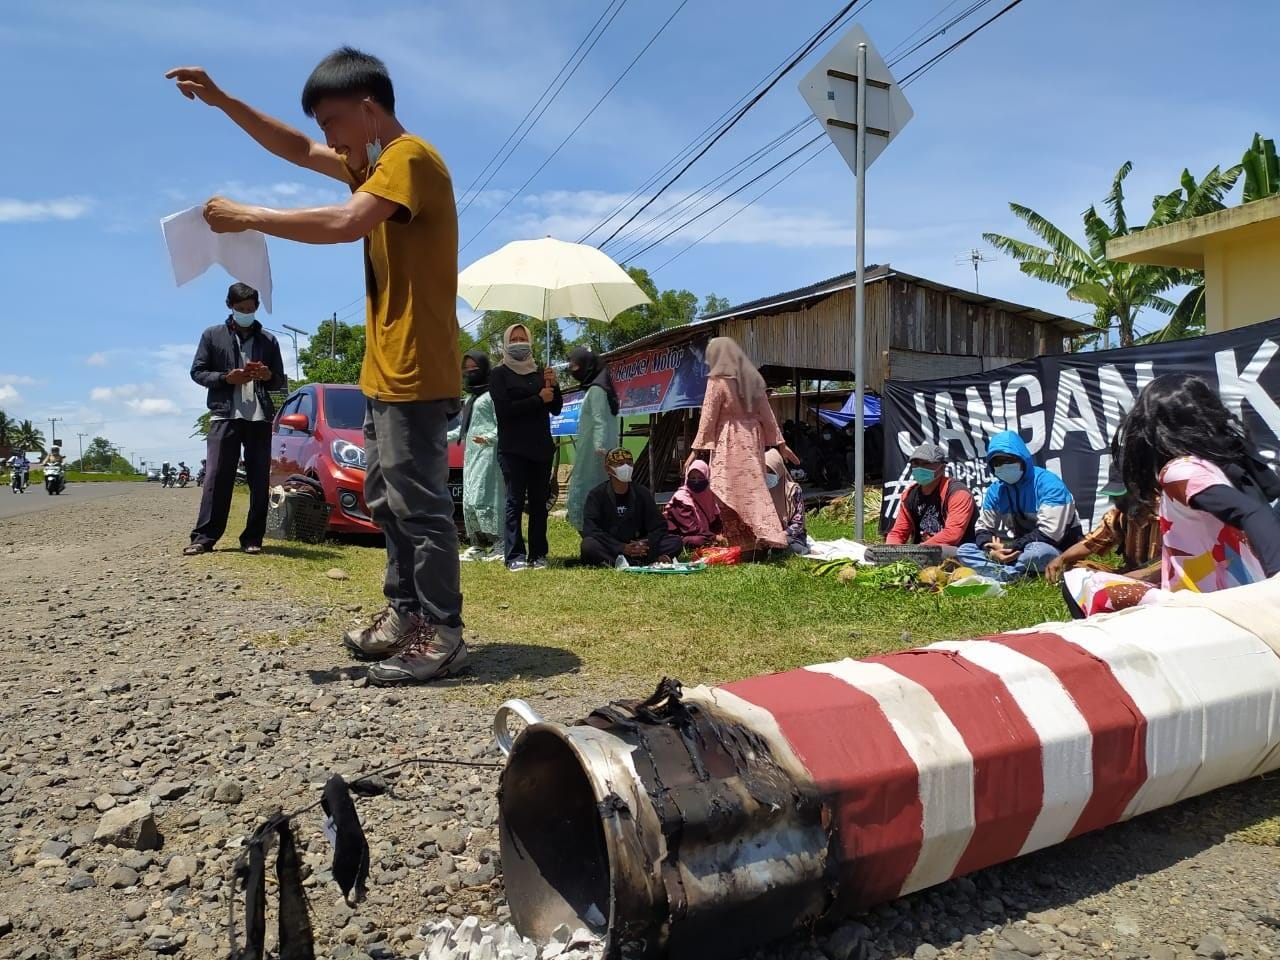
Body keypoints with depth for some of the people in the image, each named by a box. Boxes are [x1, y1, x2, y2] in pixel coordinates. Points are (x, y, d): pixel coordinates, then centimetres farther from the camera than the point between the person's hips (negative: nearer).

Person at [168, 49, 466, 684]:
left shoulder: (411, 156, -10)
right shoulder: (377, 163, 22)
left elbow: (345, 224, -23)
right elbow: (297, 151, 29)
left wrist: (246, 217, -13)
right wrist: (221, 101, 19)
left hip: (415, 374, -10)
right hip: (388, 373, 10)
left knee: (419, 503, -8)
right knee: (387, 501, 13)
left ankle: (442, 634, -2)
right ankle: (406, 613, 22)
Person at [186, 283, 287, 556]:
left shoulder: (268, 340, 15)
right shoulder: (213, 335, 10)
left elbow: (280, 381, 17)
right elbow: (197, 372, 6)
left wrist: (268, 376, -6)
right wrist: (226, 378, -11)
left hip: (260, 417, 2)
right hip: (224, 415, -2)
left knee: (259, 480, 0)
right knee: (217, 477, -9)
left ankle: (252, 538, 4)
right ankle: (203, 537, -7)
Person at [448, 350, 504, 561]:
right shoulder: (470, 397, 25)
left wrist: (490, 437, -28)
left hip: (487, 451, -9)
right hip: (470, 453, 9)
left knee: (484, 496, -17)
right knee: (469, 499, 4)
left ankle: (499, 543, -17)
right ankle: (478, 544, 7)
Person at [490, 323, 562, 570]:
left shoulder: (539, 372, 16)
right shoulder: (499, 374, 3)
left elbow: (556, 409, 13)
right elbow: (503, 409, -11)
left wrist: (553, 386, -5)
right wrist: (538, 399, -11)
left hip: (541, 447, 4)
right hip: (513, 448, -4)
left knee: (539, 502, 3)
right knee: (515, 501, -7)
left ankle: (538, 554, 6)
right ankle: (515, 556, -7)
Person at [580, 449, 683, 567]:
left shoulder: (642, 493, 8)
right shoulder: (596, 496, -2)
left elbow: (659, 527, 6)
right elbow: (590, 531, -13)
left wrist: (646, 544, -17)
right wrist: (623, 548, -24)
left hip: (640, 549, 3)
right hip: (610, 550, -3)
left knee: (675, 541, -16)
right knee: (588, 545, -34)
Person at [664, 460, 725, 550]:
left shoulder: (708, 495, 5)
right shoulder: (681, 498, -17)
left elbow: (716, 519, 11)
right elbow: (691, 528, -21)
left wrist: (720, 535, -9)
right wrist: (714, 537, -19)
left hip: (702, 536, 7)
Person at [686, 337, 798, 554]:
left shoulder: (718, 381, -6)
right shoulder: (753, 378, 10)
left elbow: (708, 417, -7)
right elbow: (767, 414, 11)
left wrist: (696, 450, -3)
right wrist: (780, 443, 15)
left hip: (728, 443, -6)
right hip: (753, 439, 6)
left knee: (732, 493, -2)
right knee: (754, 488, 9)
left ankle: (745, 545, -2)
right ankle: (769, 536, 1)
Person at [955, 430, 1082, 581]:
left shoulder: (1048, 484, -17)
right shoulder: (995, 490, 4)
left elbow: (1050, 533, -24)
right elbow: (982, 528, 6)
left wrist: (1008, 547, -22)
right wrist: (991, 550, -17)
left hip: (1058, 553, -6)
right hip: (1019, 551, 6)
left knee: (1038, 552, -41)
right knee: (964, 550, -9)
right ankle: (1020, 576, -26)